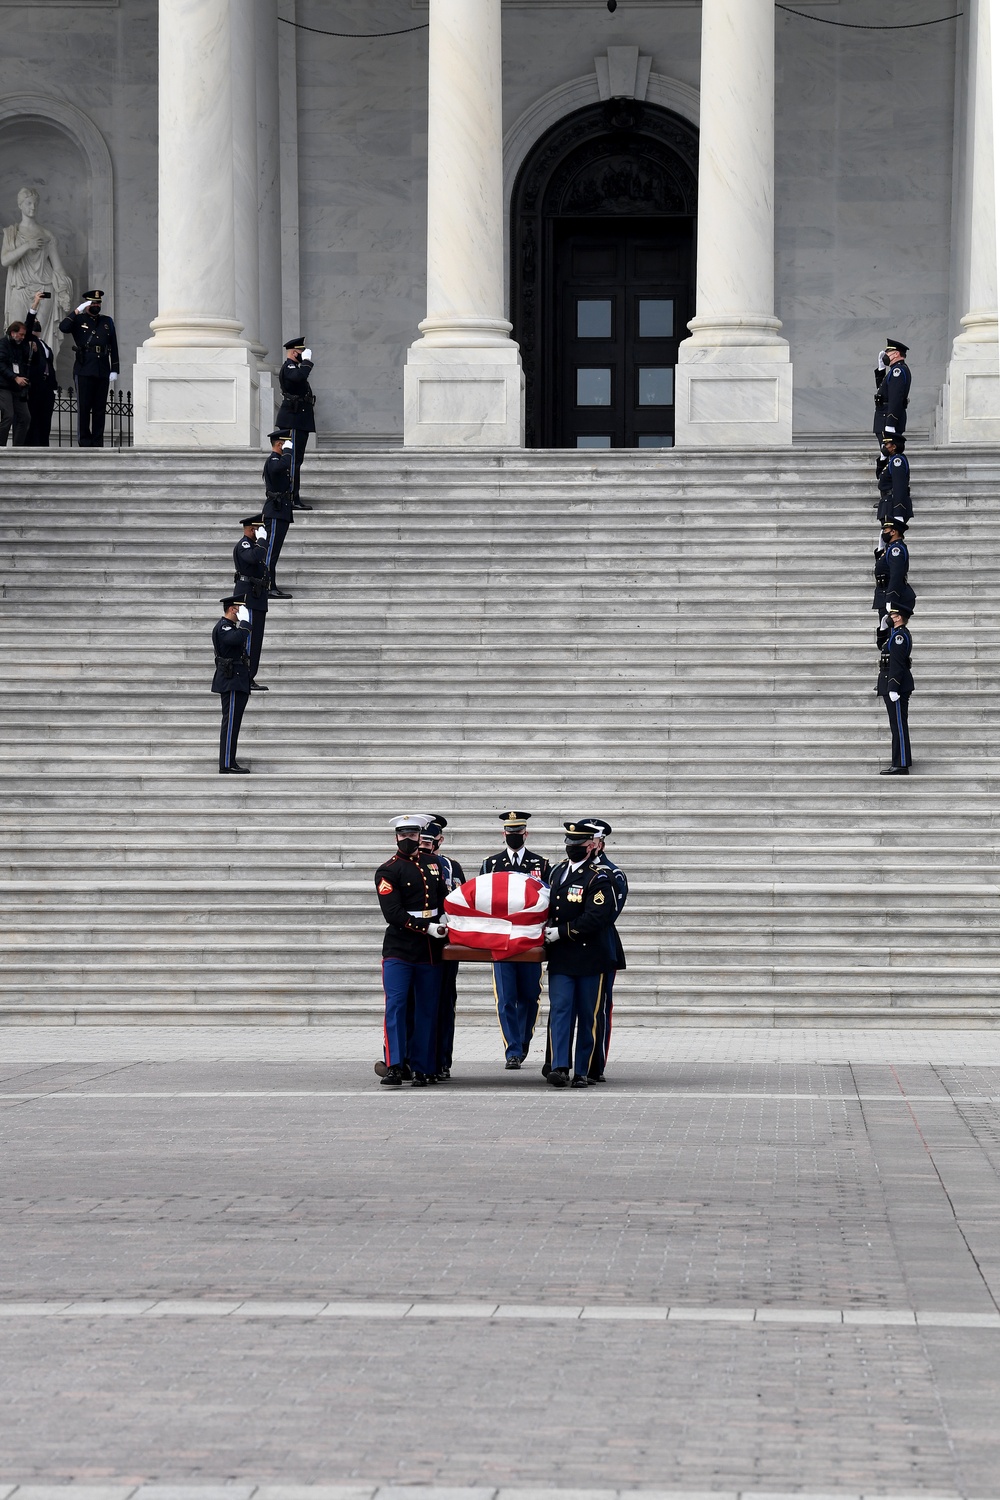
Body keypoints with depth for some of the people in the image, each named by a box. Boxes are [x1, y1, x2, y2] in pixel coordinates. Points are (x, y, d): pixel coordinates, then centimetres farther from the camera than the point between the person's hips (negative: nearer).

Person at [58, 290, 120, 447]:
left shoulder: (107, 322, 15)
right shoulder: (79, 320, 6)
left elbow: (114, 348, 12)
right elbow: (63, 327, -16)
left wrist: (114, 370, 5)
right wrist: (78, 311, -16)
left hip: (103, 372, 3)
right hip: (84, 371, -3)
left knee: (100, 409, 4)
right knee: (84, 408, -3)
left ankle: (97, 443, 8)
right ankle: (85, 442, 0)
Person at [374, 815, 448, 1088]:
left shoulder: (432, 864, 13)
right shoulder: (387, 871, -4)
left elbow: (443, 897, 24)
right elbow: (394, 914, -12)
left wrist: (444, 920, 2)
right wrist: (428, 928, -19)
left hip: (431, 950, 5)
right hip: (399, 949, -5)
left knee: (428, 1009, 6)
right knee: (396, 1006, -12)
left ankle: (422, 1068, 11)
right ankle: (394, 1066, -17)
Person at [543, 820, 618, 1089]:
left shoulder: (598, 878, -10)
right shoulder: (558, 871, 11)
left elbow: (596, 918, -19)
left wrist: (561, 932, -18)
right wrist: (548, 929, 7)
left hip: (590, 957, -5)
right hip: (561, 956, 5)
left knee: (588, 1016, 3)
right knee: (560, 1009, -7)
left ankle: (582, 1071, 9)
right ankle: (559, 1068, -14)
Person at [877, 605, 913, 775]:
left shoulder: (899, 635, -16)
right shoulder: (899, 633, 16)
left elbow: (896, 663, -22)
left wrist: (893, 688, -24)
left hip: (896, 686, -11)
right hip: (894, 686, 11)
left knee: (899, 726, -9)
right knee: (898, 725, 14)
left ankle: (901, 765, -8)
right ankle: (899, 763, 19)